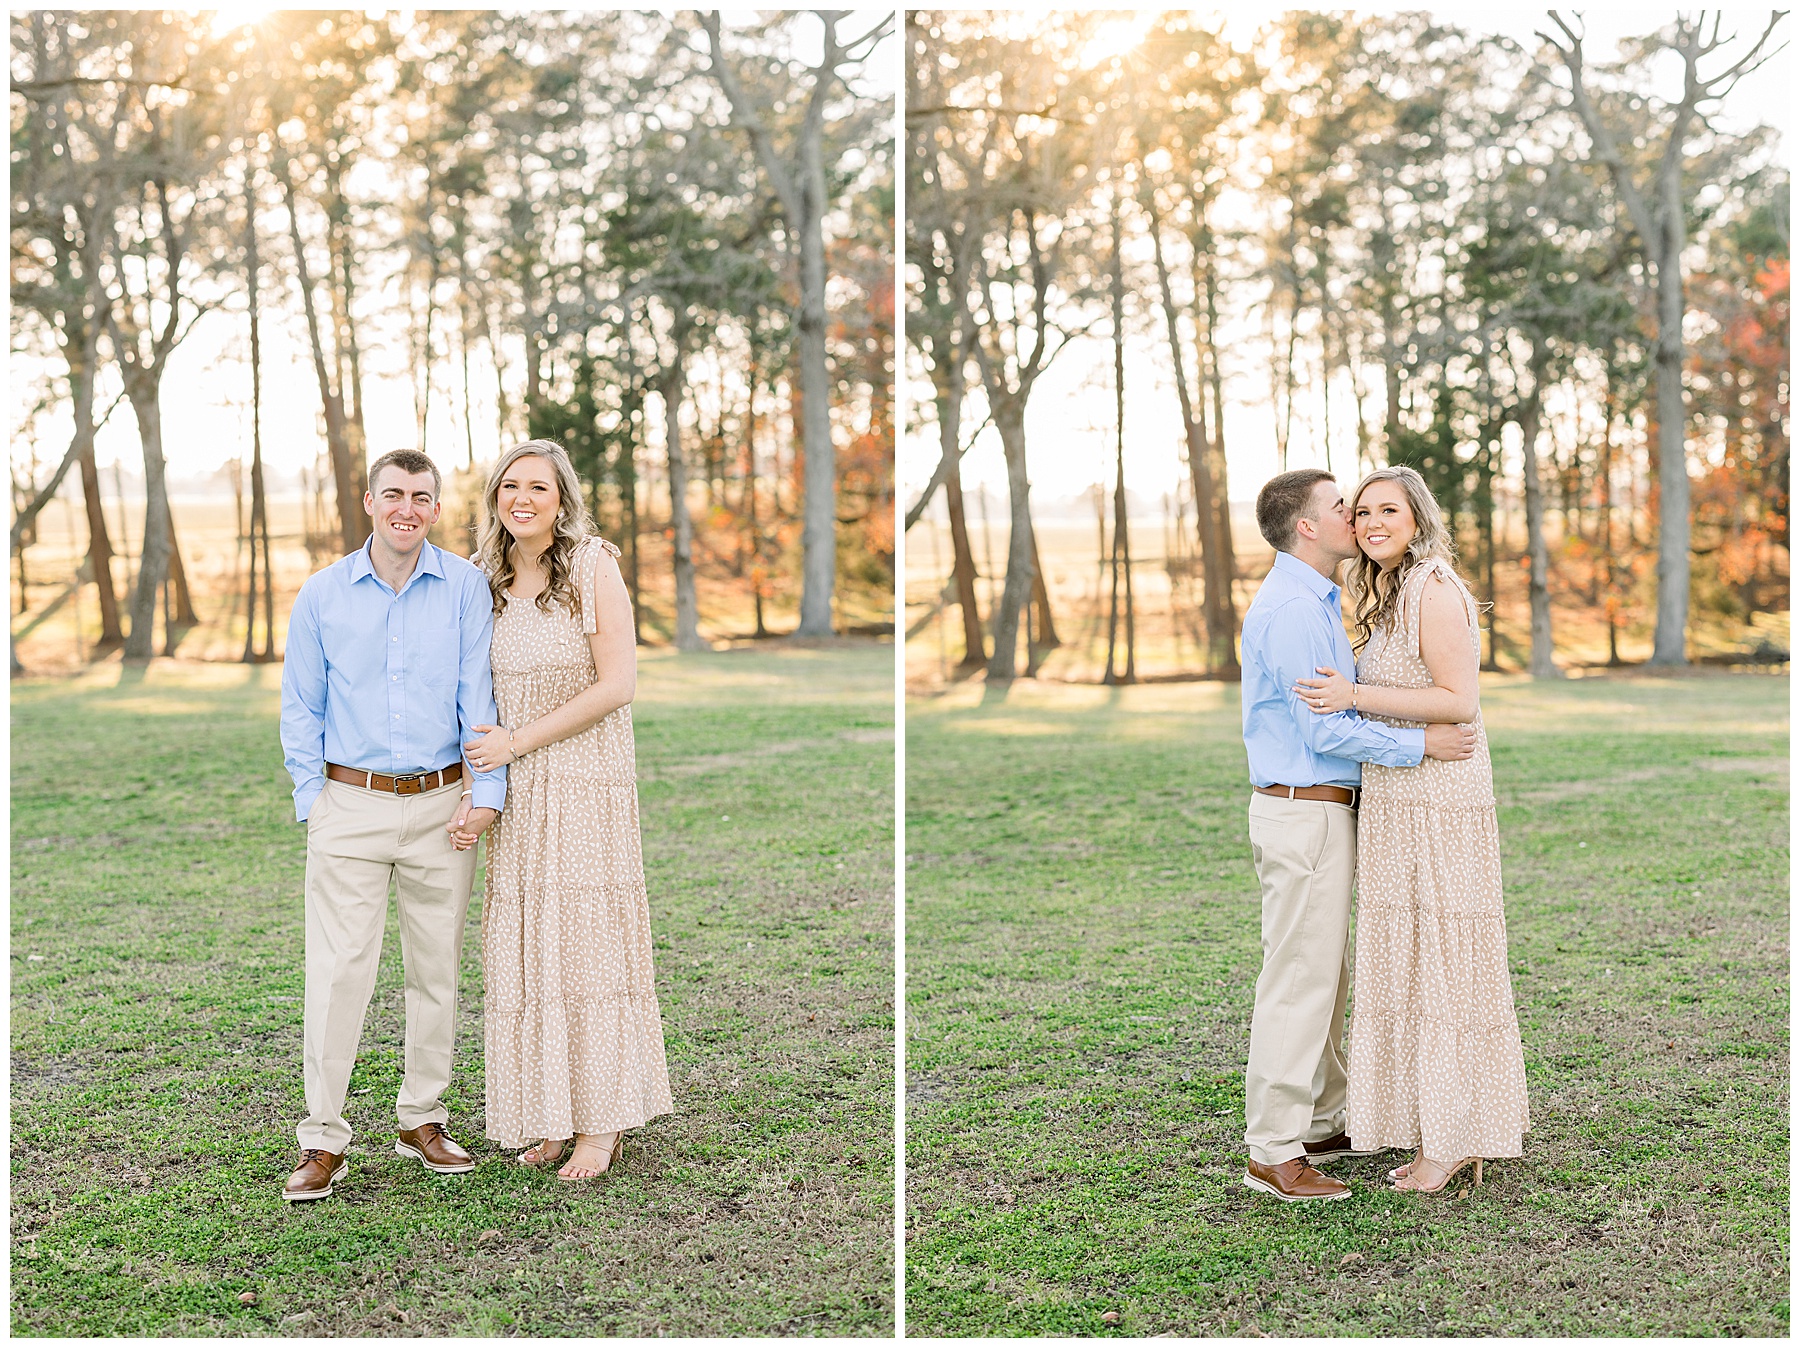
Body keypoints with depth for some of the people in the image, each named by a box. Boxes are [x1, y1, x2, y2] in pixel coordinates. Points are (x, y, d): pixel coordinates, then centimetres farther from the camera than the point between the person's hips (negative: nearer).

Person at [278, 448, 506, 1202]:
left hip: (440, 803, 1)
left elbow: (479, 694, 0)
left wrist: (487, 789, -7)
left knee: (437, 968, 8)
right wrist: (311, 798, 2)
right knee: (338, 970, -5)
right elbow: (300, 709, 9)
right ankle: (323, 1140, 3)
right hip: (351, 805, -1)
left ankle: (423, 1119, 22)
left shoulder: (464, 588, 2)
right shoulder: (322, 595, 3)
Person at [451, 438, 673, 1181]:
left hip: (585, 784, -5)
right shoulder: (484, 582, 10)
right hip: (514, 793, 5)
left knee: (585, 943, -1)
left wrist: (517, 742, -12)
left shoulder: (593, 568, -6)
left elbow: (616, 684, -11)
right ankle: (555, 1116, 15)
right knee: (525, 947, 5)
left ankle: (601, 1124, 8)